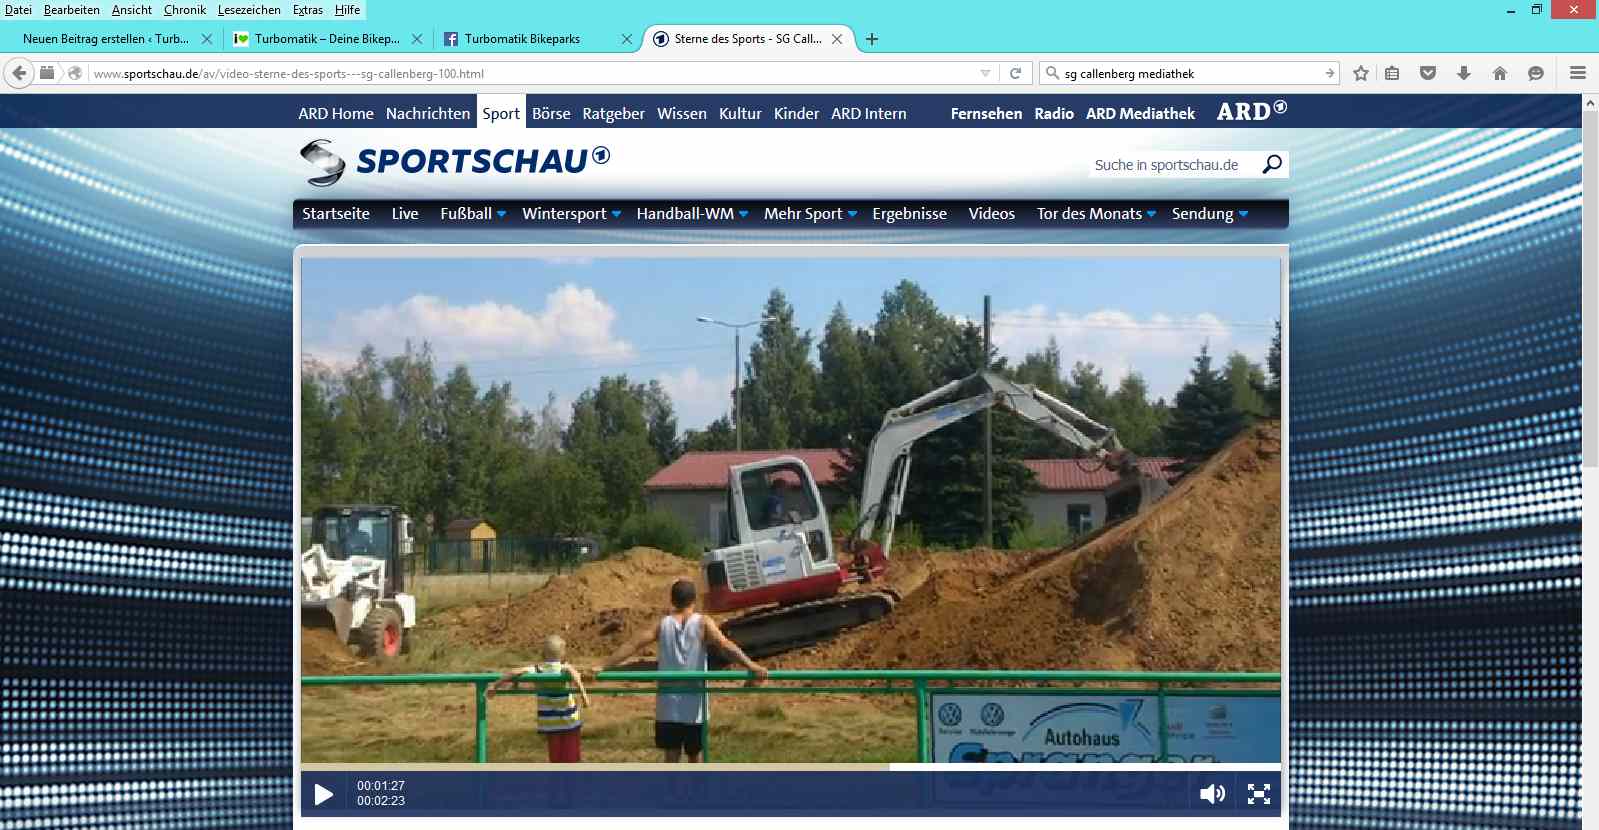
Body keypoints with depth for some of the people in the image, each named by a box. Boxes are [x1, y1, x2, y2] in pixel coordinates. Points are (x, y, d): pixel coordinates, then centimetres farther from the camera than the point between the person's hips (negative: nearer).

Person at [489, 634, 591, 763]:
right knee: (571, 760, 8)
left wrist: (495, 686, -7)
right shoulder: (564, 668, -10)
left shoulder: (537, 669, -3)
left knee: (556, 760, 12)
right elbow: (572, 671, -33)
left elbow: (514, 673, -15)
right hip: (569, 720, -2)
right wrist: (583, 693, -38)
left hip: (549, 722, 2)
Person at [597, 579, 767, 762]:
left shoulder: (662, 624, 2)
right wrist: (751, 666, -29)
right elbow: (725, 645, -18)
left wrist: (603, 667, -1)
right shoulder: (703, 623, -3)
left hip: (668, 705, 1)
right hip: (694, 705, -1)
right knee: (694, 756, 17)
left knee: (671, 759, 3)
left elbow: (632, 646, -3)